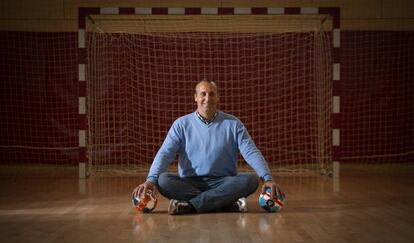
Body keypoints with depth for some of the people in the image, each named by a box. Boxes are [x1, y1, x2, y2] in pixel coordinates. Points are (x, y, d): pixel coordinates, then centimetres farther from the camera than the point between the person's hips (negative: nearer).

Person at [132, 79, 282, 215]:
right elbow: (164, 154, -5)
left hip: (224, 183, 0)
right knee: (163, 180, -28)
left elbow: (251, 153, -3)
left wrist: (267, 178, -19)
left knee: (250, 180, -28)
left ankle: (190, 205, -33)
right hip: (190, 183, 0)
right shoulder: (182, 124, 4)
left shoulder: (233, 124, 4)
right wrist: (150, 180, -22)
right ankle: (227, 203, -31)